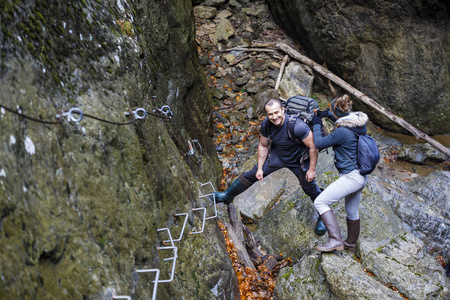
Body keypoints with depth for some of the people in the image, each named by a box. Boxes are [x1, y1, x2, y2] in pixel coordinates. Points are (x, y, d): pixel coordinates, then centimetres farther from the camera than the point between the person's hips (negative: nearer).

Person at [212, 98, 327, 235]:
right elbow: (263, 146, -3)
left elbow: (313, 147, -26)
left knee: (310, 189, 5)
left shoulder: (298, 126, -38)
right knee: (252, 175, 7)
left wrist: (312, 169, -19)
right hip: (277, 155, 4)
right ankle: (227, 196, 25)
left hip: (298, 161, -4)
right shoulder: (266, 125, -20)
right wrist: (260, 168, 1)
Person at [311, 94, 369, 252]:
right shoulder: (357, 121, 4)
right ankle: (351, 244, 41)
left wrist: (316, 124, 1)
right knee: (352, 211, 23)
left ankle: (335, 240, -11)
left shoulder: (342, 132, -22)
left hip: (351, 177, -10)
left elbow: (319, 143, -11)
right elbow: (345, 120, 29)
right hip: (360, 176, 10)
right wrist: (327, 114, 22)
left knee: (320, 202, -8)